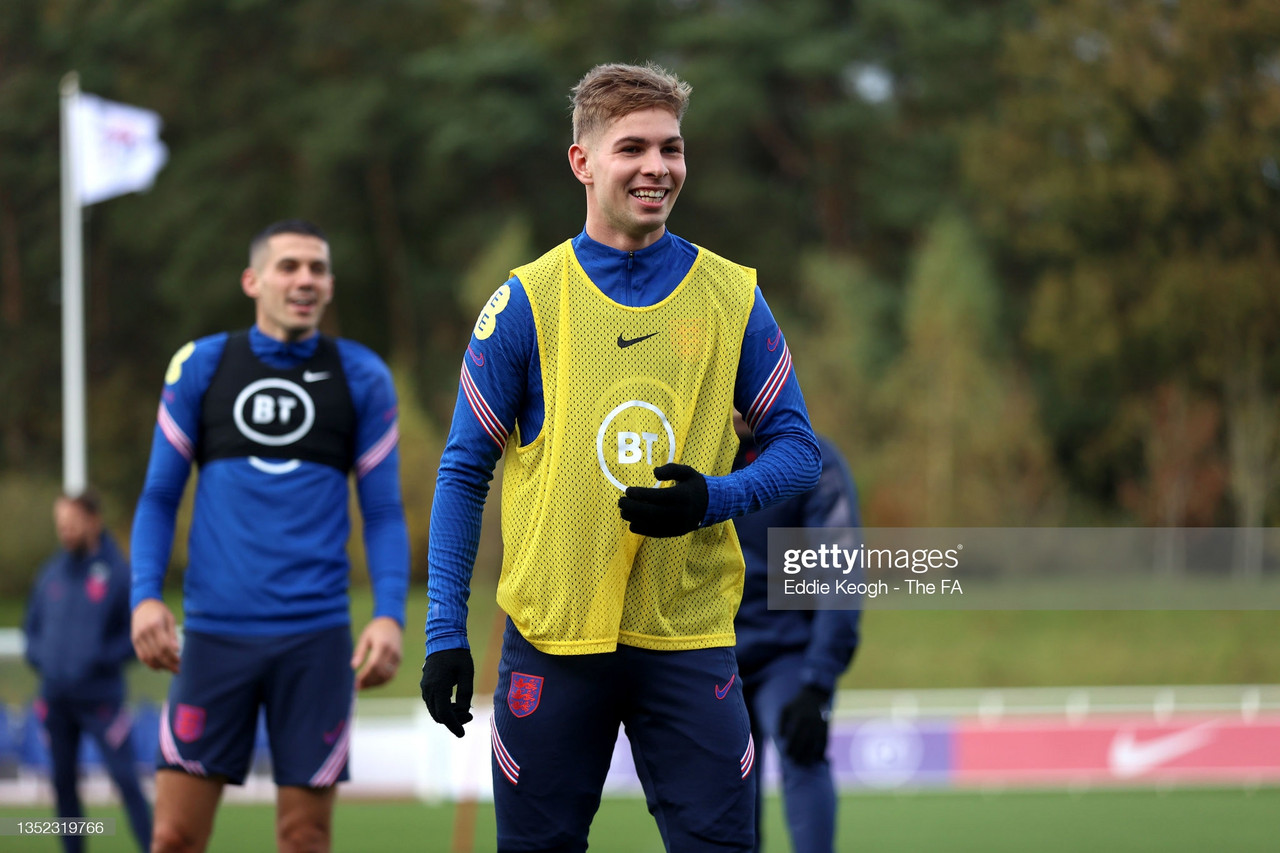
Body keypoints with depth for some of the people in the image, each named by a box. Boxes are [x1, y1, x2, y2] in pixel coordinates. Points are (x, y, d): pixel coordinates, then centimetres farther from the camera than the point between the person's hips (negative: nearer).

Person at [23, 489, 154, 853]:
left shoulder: (118, 573, -5)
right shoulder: (52, 573, 9)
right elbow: (32, 627, 18)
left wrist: (101, 659, -16)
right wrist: (39, 657, 0)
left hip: (101, 697, -5)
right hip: (56, 697, 5)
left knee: (125, 778, -9)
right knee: (63, 782, 9)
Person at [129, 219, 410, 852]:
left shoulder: (360, 377, 6)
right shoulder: (200, 367, 7)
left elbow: (383, 510, 8)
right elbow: (159, 497, 10)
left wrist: (390, 615, -6)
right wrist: (145, 596, -5)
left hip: (315, 635, 0)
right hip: (216, 631, 0)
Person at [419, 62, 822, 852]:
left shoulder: (732, 297, 4)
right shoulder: (528, 300, 0)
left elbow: (796, 449, 8)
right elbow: (465, 472, 3)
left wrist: (713, 499, -13)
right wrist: (445, 630, -3)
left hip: (690, 638, 1)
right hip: (552, 633, -1)